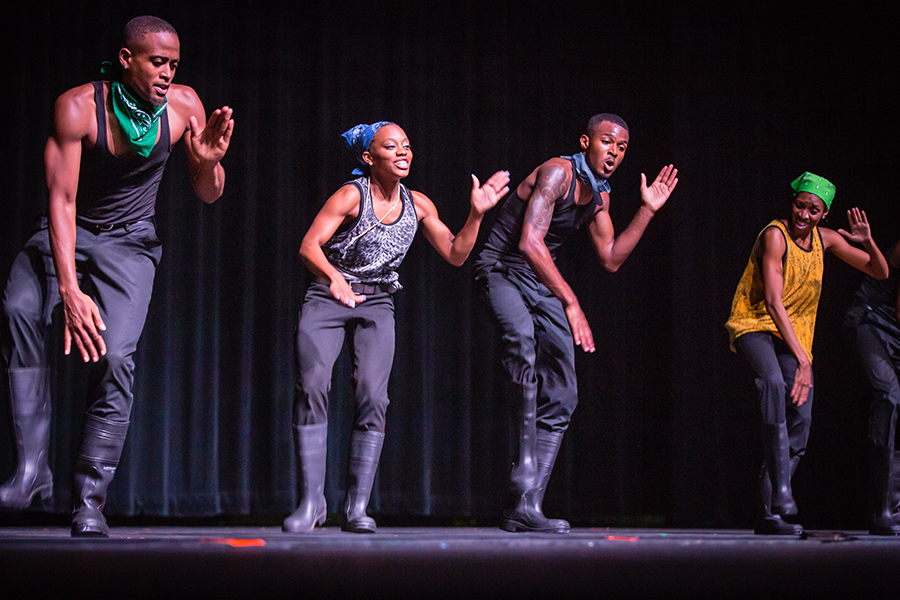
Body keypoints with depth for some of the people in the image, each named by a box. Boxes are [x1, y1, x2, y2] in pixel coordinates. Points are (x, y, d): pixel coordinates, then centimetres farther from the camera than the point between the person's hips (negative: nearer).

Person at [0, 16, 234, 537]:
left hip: (129, 243, 1)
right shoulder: (78, 107, -21)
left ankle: (90, 499, -10)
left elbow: (208, 195, -1)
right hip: (65, 234, -1)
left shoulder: (184, 105, -12)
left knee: (115, 357, -21)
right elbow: (61, 200, -24)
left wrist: (209, 161, -26)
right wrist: (69, 289, -35)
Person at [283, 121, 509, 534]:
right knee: (312, 387, -20)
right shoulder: (351, 195, -12)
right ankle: (311, 500, -13)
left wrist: (476, 214, -9)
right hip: (327, 299, -3)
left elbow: (455, 255, 4)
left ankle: (357, 507, -8)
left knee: (373, 397, -14)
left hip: (377, 305, 3)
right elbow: (309, 245, -20)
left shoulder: (418, 205, 2)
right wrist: (333, 277, -39)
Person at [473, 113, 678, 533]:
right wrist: (570, 302, -32)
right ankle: (525, 465, -40)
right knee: (522, 340, -41)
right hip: (501, 270, -9)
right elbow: (529, 242, -29)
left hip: (542, 284, 9)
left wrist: (647, 210, 6)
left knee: (562, 396, -1)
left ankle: (526, 507, 0)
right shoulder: (558, 173, -17)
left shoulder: (599, 195, 9)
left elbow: (611, 260, 14)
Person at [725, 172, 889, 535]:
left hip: (793, 333, 7)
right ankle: (781, 490, -42)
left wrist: (868, 242, -13)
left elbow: (880, 273, 9)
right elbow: (773, 303, -22)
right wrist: (802, 359, -27)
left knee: (800, 419, -5)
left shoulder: (825, 239, 4)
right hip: (755, 325, -7)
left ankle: (768, 513, 2)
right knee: (774, 382, -36)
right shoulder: (775, 235, -15)